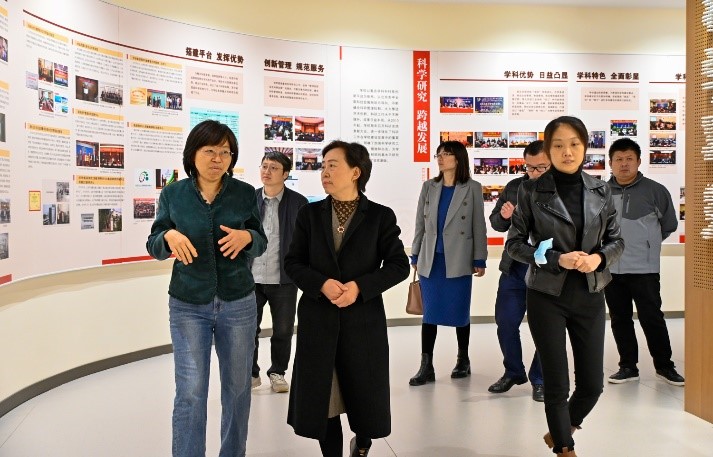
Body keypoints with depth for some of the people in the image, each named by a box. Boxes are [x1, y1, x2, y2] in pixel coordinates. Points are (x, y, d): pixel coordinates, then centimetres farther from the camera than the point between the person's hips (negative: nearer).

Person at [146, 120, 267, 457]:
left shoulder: (245, 193, -2)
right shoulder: (173, 194, -1)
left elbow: (261, 244, 3)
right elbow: (154, 247, 2)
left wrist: (247, 236, -20)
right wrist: (169, 236, -21)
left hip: (238, 303, 1)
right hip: (187, 305, -1)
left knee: (237, 387, 11)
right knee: (190, 393, -2)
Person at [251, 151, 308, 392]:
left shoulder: (298, 203, -4)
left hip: (284, 280, -1)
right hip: (251, 278, 1)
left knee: (283, 330, 10)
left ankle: (278, 373, 29)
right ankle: (251, 373, 25)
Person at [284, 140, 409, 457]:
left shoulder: (380, 216, -2)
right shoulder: (310, 214, 4)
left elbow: (399, 265, -3)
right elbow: (293, 262, 3)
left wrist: (360, 286, -17)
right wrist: (322, 284, -15)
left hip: (363, 319, -1)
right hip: (318, 319, 1)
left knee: (365, 394, 10)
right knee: (321, 398, 6)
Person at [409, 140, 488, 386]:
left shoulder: (472, 188, 0)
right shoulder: (429, 187, 8)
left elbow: (479, 226, 0)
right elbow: (420, 224, 10)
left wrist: (479, 260, -3)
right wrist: (415, 256, 9)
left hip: (458, 261, -2)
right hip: (430, 260, 3)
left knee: (460, 312, 7)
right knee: (429, 313, 2)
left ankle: (463, 359, 25)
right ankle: (426, 366, 7)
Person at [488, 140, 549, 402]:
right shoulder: (514, 187, 7)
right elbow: (495, 223, 14)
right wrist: (503, 216, -8)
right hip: (513, 269, 4)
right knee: (505, 323, 9)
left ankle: (539, 380, 24)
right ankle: (513, 372, 31)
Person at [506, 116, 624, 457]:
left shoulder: (600, 190, 3)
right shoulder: (531, 190, -6)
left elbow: (617, 240, 9)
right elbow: (514, 243, -4)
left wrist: (599, 257, -13)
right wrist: (556, 259, -18)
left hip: (590, 296, 3)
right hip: (547, 297, -3)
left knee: (592, 383, 8)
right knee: (557, 384, 3)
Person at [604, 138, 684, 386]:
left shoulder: (655, 190, -5)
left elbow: (669, 225, 8)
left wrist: (647, 244, 11)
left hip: (644, 268, -3)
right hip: (611, 268, 3)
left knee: (652, 318, 1)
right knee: (620, 319, 10)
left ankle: (664, 365, 19)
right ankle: (628, 366, 23)